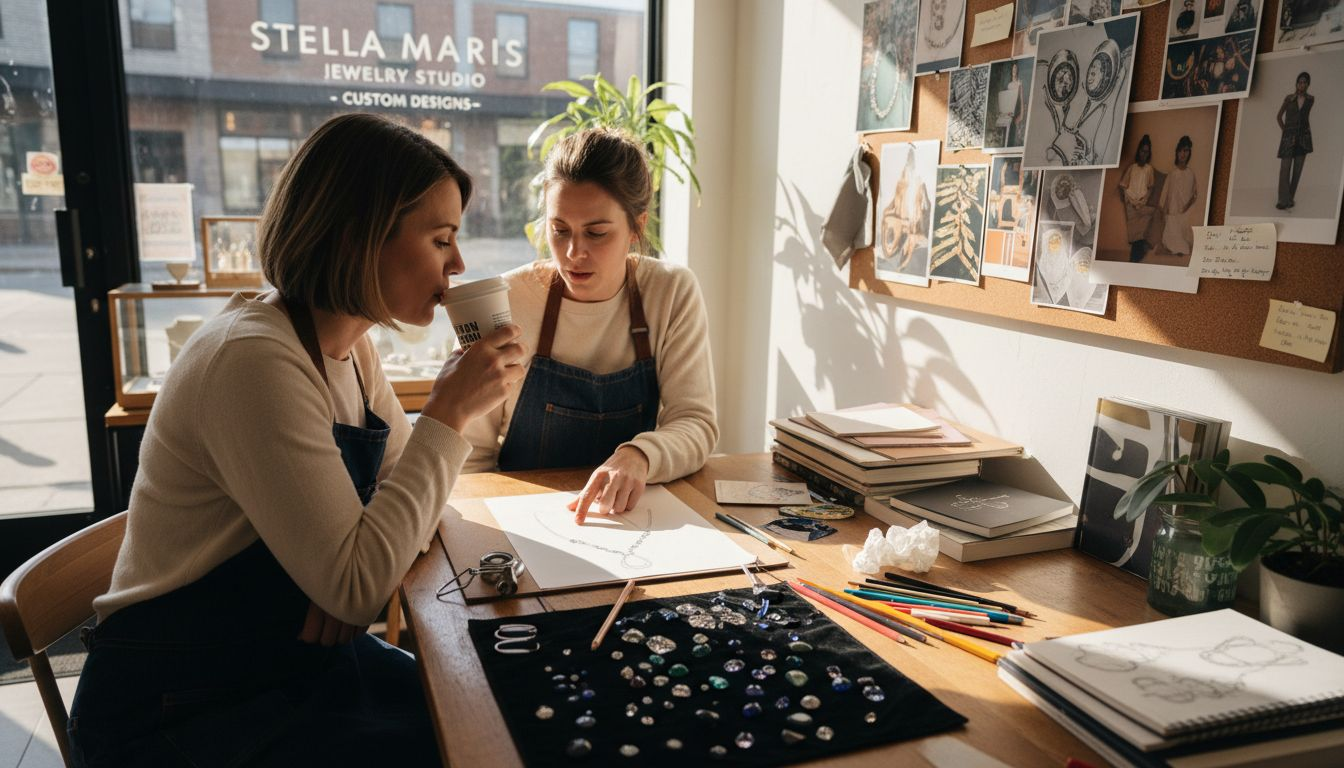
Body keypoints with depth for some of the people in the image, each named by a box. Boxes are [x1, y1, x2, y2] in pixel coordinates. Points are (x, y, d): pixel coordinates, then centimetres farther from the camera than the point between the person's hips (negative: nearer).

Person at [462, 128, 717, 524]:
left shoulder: (674, 294, -4)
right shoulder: (505, 302, -10)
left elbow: (696, 422, -8)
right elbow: (471, 450, -4)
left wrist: (638, 456, -28)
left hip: (628, 514, 1)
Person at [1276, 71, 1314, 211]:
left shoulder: (1311, 99, 3)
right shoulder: (1289, 98, -3)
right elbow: (1279, 116, 6)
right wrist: (1285, 131, 4)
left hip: (1303, 137, 3)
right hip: (1289, 137, -2)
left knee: (1297, 169, 4)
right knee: (1285, 169, -9)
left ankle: (1291, 198, 12)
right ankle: (1283, 200, -6)